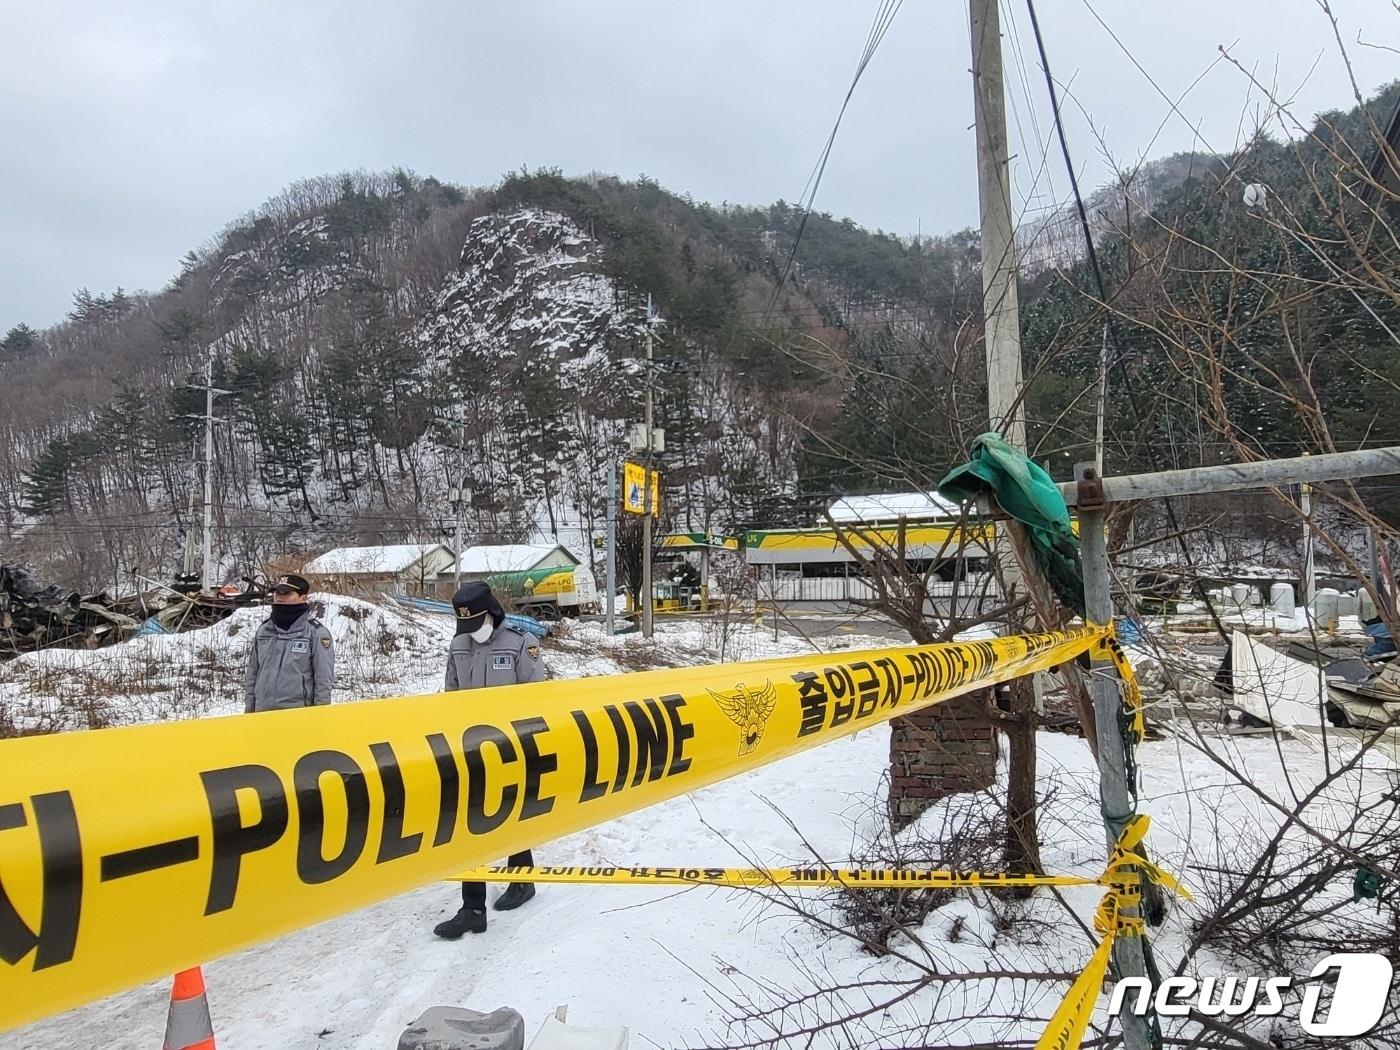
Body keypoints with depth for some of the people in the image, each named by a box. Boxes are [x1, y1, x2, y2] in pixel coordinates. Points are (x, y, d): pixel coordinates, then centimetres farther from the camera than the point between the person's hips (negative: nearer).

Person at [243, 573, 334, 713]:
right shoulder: (263, 631, 15)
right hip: (262, 713, 5)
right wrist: (249, 709, 13)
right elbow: (252, 674, 19)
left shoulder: (316, 632, -2)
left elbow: (324, 678, -4)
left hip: (298, 713, -5)